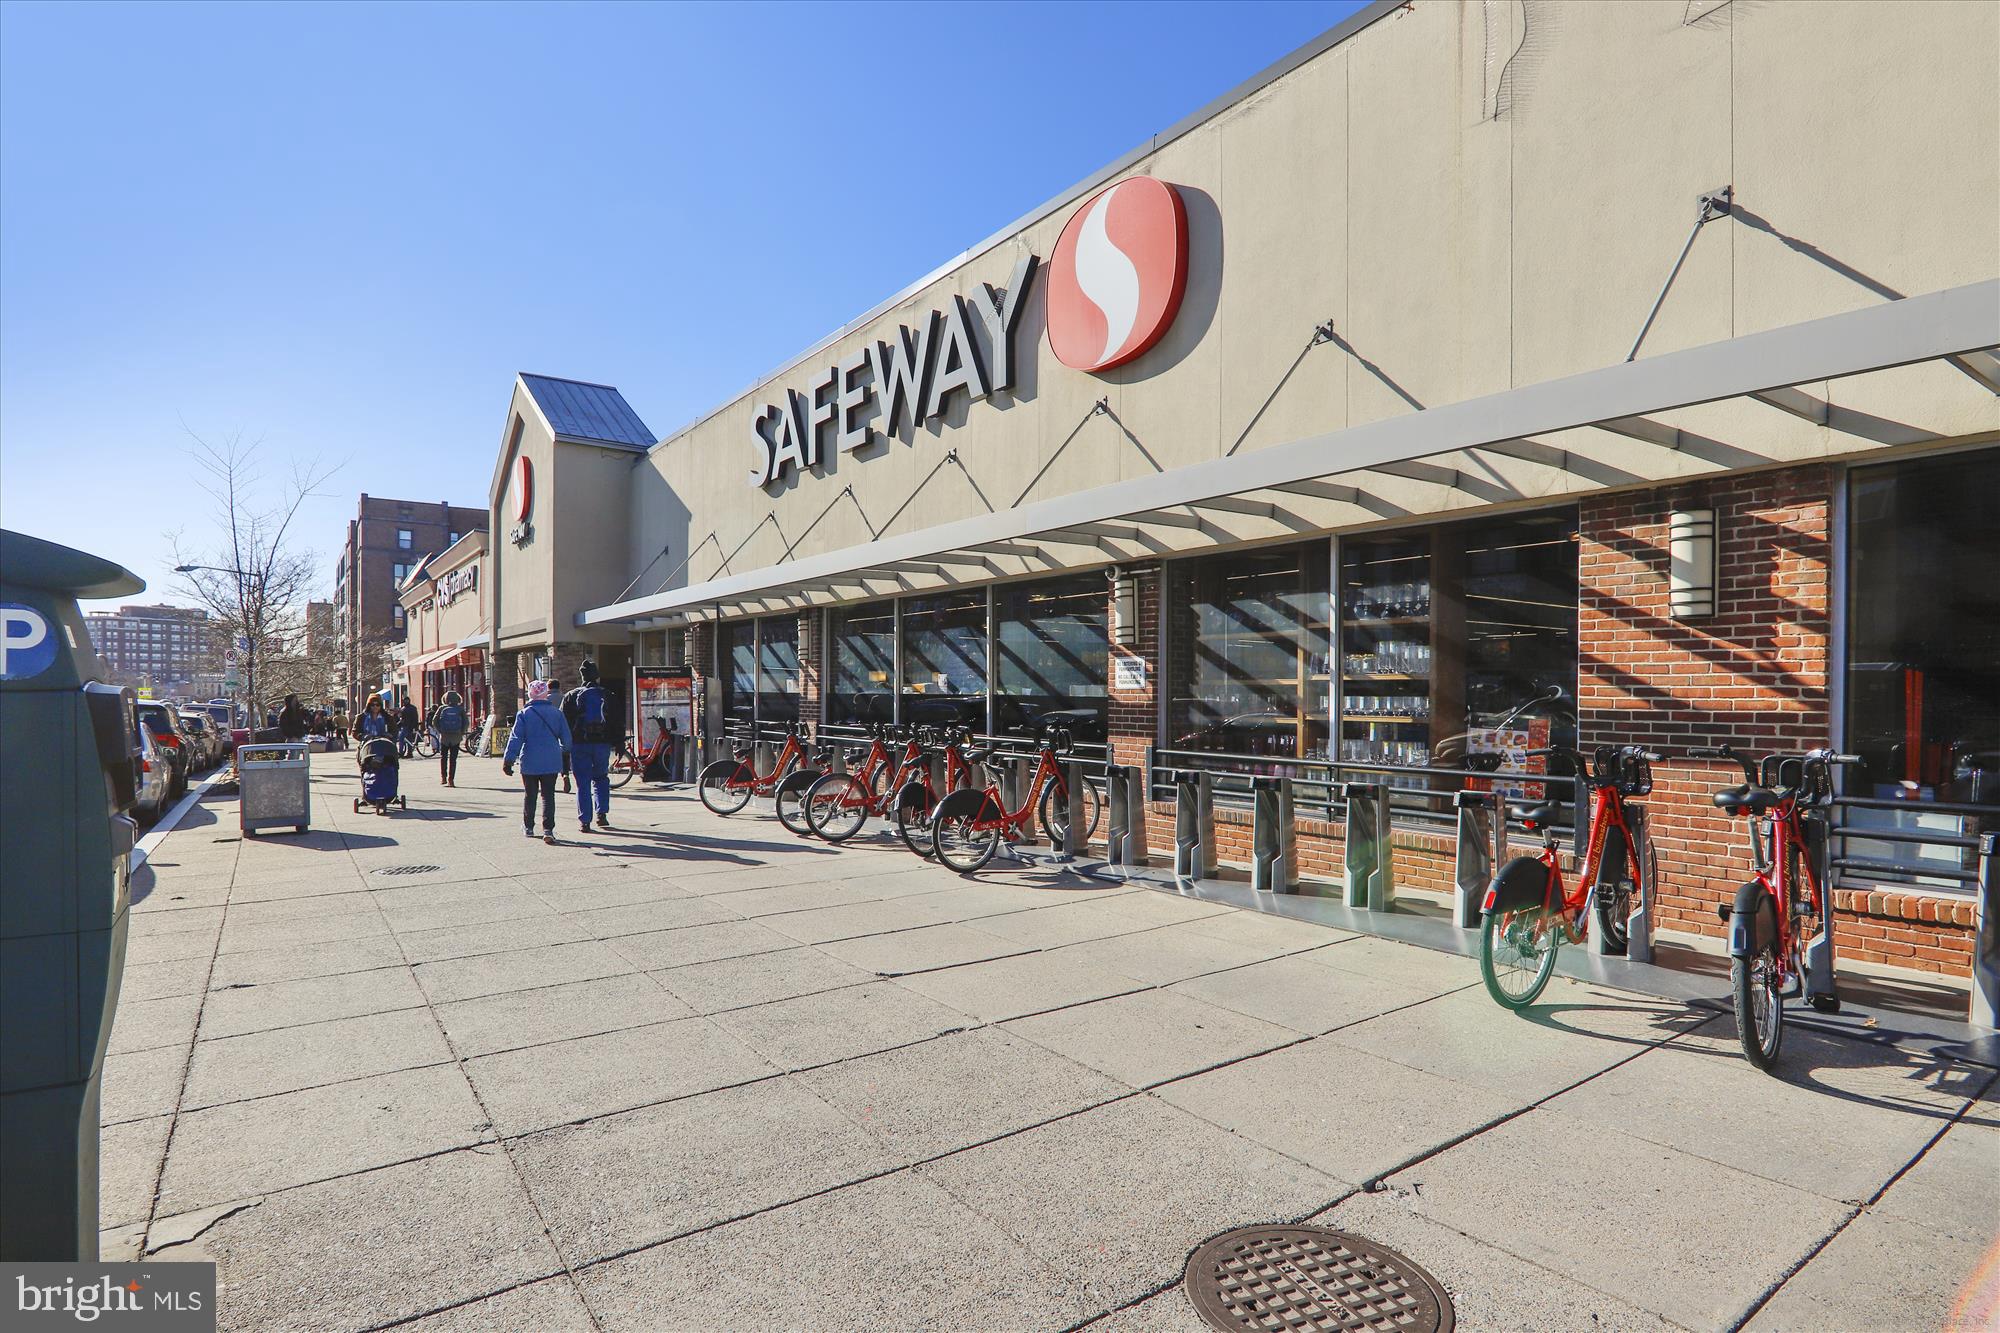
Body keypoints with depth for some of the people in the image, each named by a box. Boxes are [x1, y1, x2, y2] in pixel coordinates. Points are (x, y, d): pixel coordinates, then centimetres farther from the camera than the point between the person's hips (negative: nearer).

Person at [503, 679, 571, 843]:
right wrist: (565, 753, 23)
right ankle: (548, 830, -8)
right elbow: (566, 737, 5)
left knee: (530, 795, 15)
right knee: (548, 796, 1)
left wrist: (508, 760, -3)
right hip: (551, 762, 0)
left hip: (530, 763, 0)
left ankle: (528, 827, 27)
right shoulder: (556, 712, 0)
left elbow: (516, 738, -7)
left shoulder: (524, 714, -5)